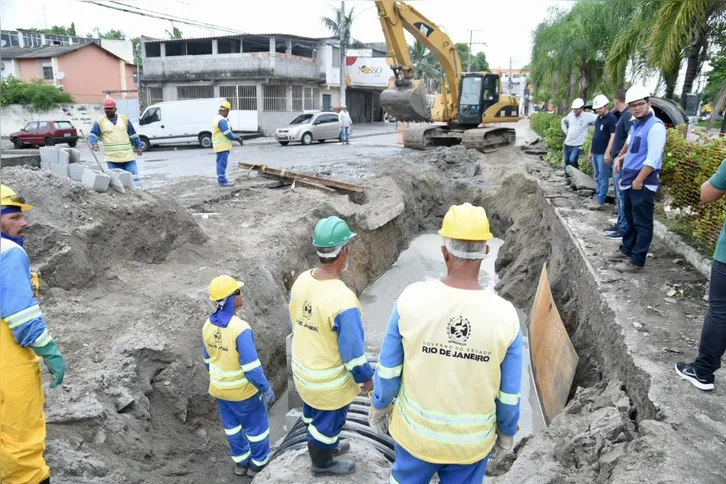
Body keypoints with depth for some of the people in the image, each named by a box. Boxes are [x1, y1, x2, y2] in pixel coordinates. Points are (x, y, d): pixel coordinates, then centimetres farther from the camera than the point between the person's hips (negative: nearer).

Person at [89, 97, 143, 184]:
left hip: (128, 156, 1)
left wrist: (138, 146, 13)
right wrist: (94, 144, -17)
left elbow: (133, 134, 15)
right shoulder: (100, 122, 5)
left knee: (134, 177, -1)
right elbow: (92, 134, 3)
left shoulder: (124, 119, 10)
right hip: (112, 159, -1)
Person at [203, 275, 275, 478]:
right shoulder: (240, 329, -32)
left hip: (219, 388, 7)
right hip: (242, 390, -6)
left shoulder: (208, 325, -9)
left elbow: (208, 359, 4)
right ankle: (258, 464, 34)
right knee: (256, 426, 16)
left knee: (232, 425, 24)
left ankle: (241, 462, 42)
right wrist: (266, 388, -15)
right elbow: (251, 366, -28)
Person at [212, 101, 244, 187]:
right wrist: (237, 138, -6)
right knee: (222, 163, -8)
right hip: (222, 146, -11)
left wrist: (236, 136, 11)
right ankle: (222, 181, -6)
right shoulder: (222, 120, -19)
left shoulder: (217, 118, 16)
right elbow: (228, 133, -20)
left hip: (220, 146, 11)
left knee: (220, 163, 15)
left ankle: (221, 179, 23)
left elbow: (228, 130, 18)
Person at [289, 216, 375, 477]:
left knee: (313, 415, 29)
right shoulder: (342, 299, -36)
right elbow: (353, 350, -26)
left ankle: (326, 446, 56)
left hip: (303, 368, 7)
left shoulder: (301, 280, -12)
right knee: (327, 421, 20)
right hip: (329, 380, -7)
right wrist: (366, 377, -8)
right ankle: (322, 463, 45)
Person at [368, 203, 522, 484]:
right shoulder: (504, 316, -23)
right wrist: (506, 433, 9)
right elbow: (509, 393, -10)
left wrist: (379, 407, 7)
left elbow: (388, 370, -13)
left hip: (417, 429, 0)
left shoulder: (412, 299, -24)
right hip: (471, 438, 0)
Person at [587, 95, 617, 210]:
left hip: (603, 154, -8)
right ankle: (597, 199, 19)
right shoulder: (598, 118, 14)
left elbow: (613, 137, -15)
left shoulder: (611, 118, -11)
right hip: (595, 153, 8)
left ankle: (600, 201, 1)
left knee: (603, 178, -3)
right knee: (597, 178, 13)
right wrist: (590, 151, 19)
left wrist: (607, 153, -19)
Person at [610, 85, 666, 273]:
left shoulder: (655, 126, -15)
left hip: (643, 184, -9)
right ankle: (626, 250, 34)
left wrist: (639, 180, -20)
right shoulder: (635, 125, 13)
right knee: (630, 219, 20)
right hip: (629, 181, 9)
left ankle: (637, 261, 5)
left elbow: (652, 159, -21)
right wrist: (621, 157, 13)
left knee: (642, 223, -1)